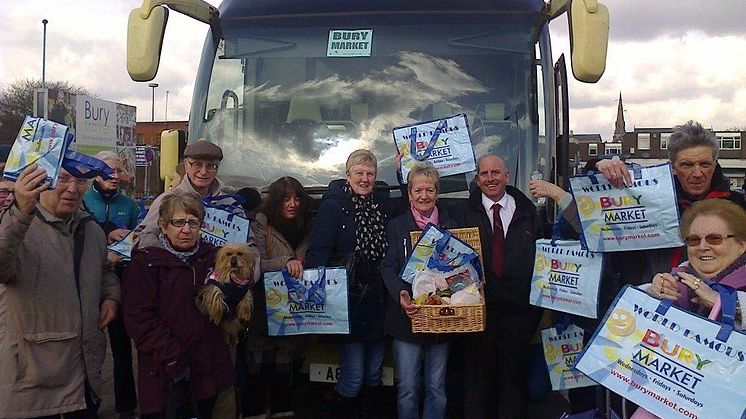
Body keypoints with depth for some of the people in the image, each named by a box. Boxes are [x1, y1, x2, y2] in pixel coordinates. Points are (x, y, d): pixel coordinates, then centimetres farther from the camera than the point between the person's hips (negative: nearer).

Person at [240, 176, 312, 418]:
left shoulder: (307, 228, 12)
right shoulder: (262, 225, -2)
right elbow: (256, 264, -11)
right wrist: (286, 261, -25)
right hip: (265, 313, -4)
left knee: (286, 371, 5)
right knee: (260, 371, -3)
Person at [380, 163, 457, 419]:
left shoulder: (450, 226, 9)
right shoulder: (397, 226, 4)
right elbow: (388, 267, -5)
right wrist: (401, 294, -23)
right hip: (407, 317, -2)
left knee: (437, 388, 9)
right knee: (408, 388, 3)